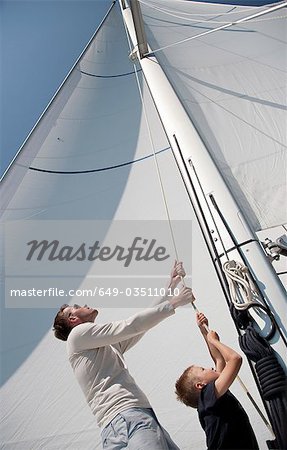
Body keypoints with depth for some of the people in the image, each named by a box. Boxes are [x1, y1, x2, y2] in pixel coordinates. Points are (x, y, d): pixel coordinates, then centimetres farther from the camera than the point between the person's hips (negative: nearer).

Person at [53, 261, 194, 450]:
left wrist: (172, 285, 21)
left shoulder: (110, 346, 27)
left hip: (143, 415, 9)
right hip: (125, 418, -9)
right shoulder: (78, 333, 1)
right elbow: (130, 326, -8)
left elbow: (144, 322, 23)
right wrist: (172, 304, -4)